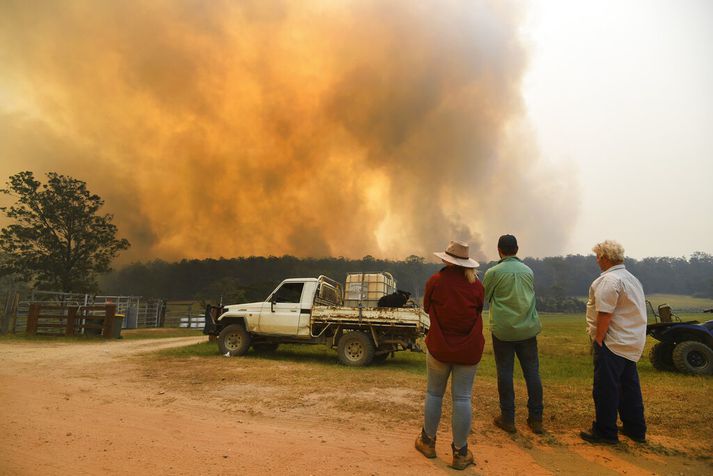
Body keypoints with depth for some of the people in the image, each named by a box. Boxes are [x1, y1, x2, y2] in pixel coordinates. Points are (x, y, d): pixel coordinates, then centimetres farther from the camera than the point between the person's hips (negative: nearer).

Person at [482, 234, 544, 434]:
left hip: (503, 330, -3)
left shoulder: (493, 272, -8)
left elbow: (483, 298, 2)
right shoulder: (528, 271, 4)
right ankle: (536, 419, 18)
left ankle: (508, 418, 14)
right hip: (528, 328, 3)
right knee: (532, 372, 10)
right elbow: (531, 295, 16)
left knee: (505, 373, 6)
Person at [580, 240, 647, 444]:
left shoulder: (609, 279, -17)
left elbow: (605, 313, -22)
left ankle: (605, 432, 8)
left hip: (614, 343, -10)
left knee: (605, 388, 0)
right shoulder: (632, 278, 15)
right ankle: (636, 429, 28)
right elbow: (631, 311, 17)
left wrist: (598, 340, -15)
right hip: (632, 343, 10)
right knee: (629, 386, 18)